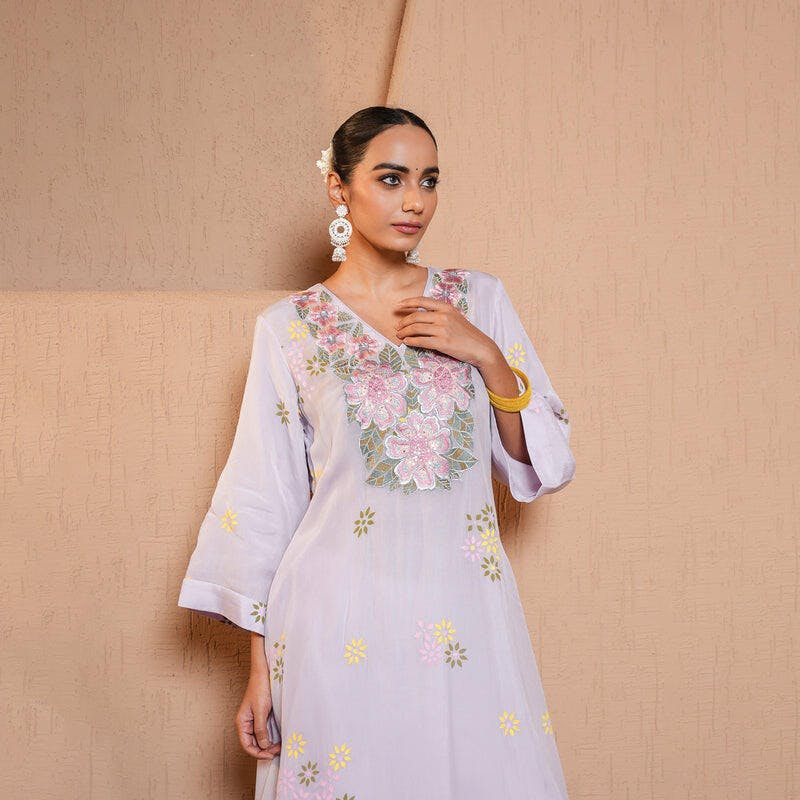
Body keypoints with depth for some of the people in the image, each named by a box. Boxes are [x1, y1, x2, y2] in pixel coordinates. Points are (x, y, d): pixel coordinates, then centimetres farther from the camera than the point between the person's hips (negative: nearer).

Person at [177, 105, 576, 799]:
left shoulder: (479, 300, 6)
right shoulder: (289, 327, 1)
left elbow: (544, 463, 7)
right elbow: (261, 500, 3)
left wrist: (489, 356, -8)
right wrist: (260, 666, 1)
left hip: (465, 613, 2)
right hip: (341, 623, -2)